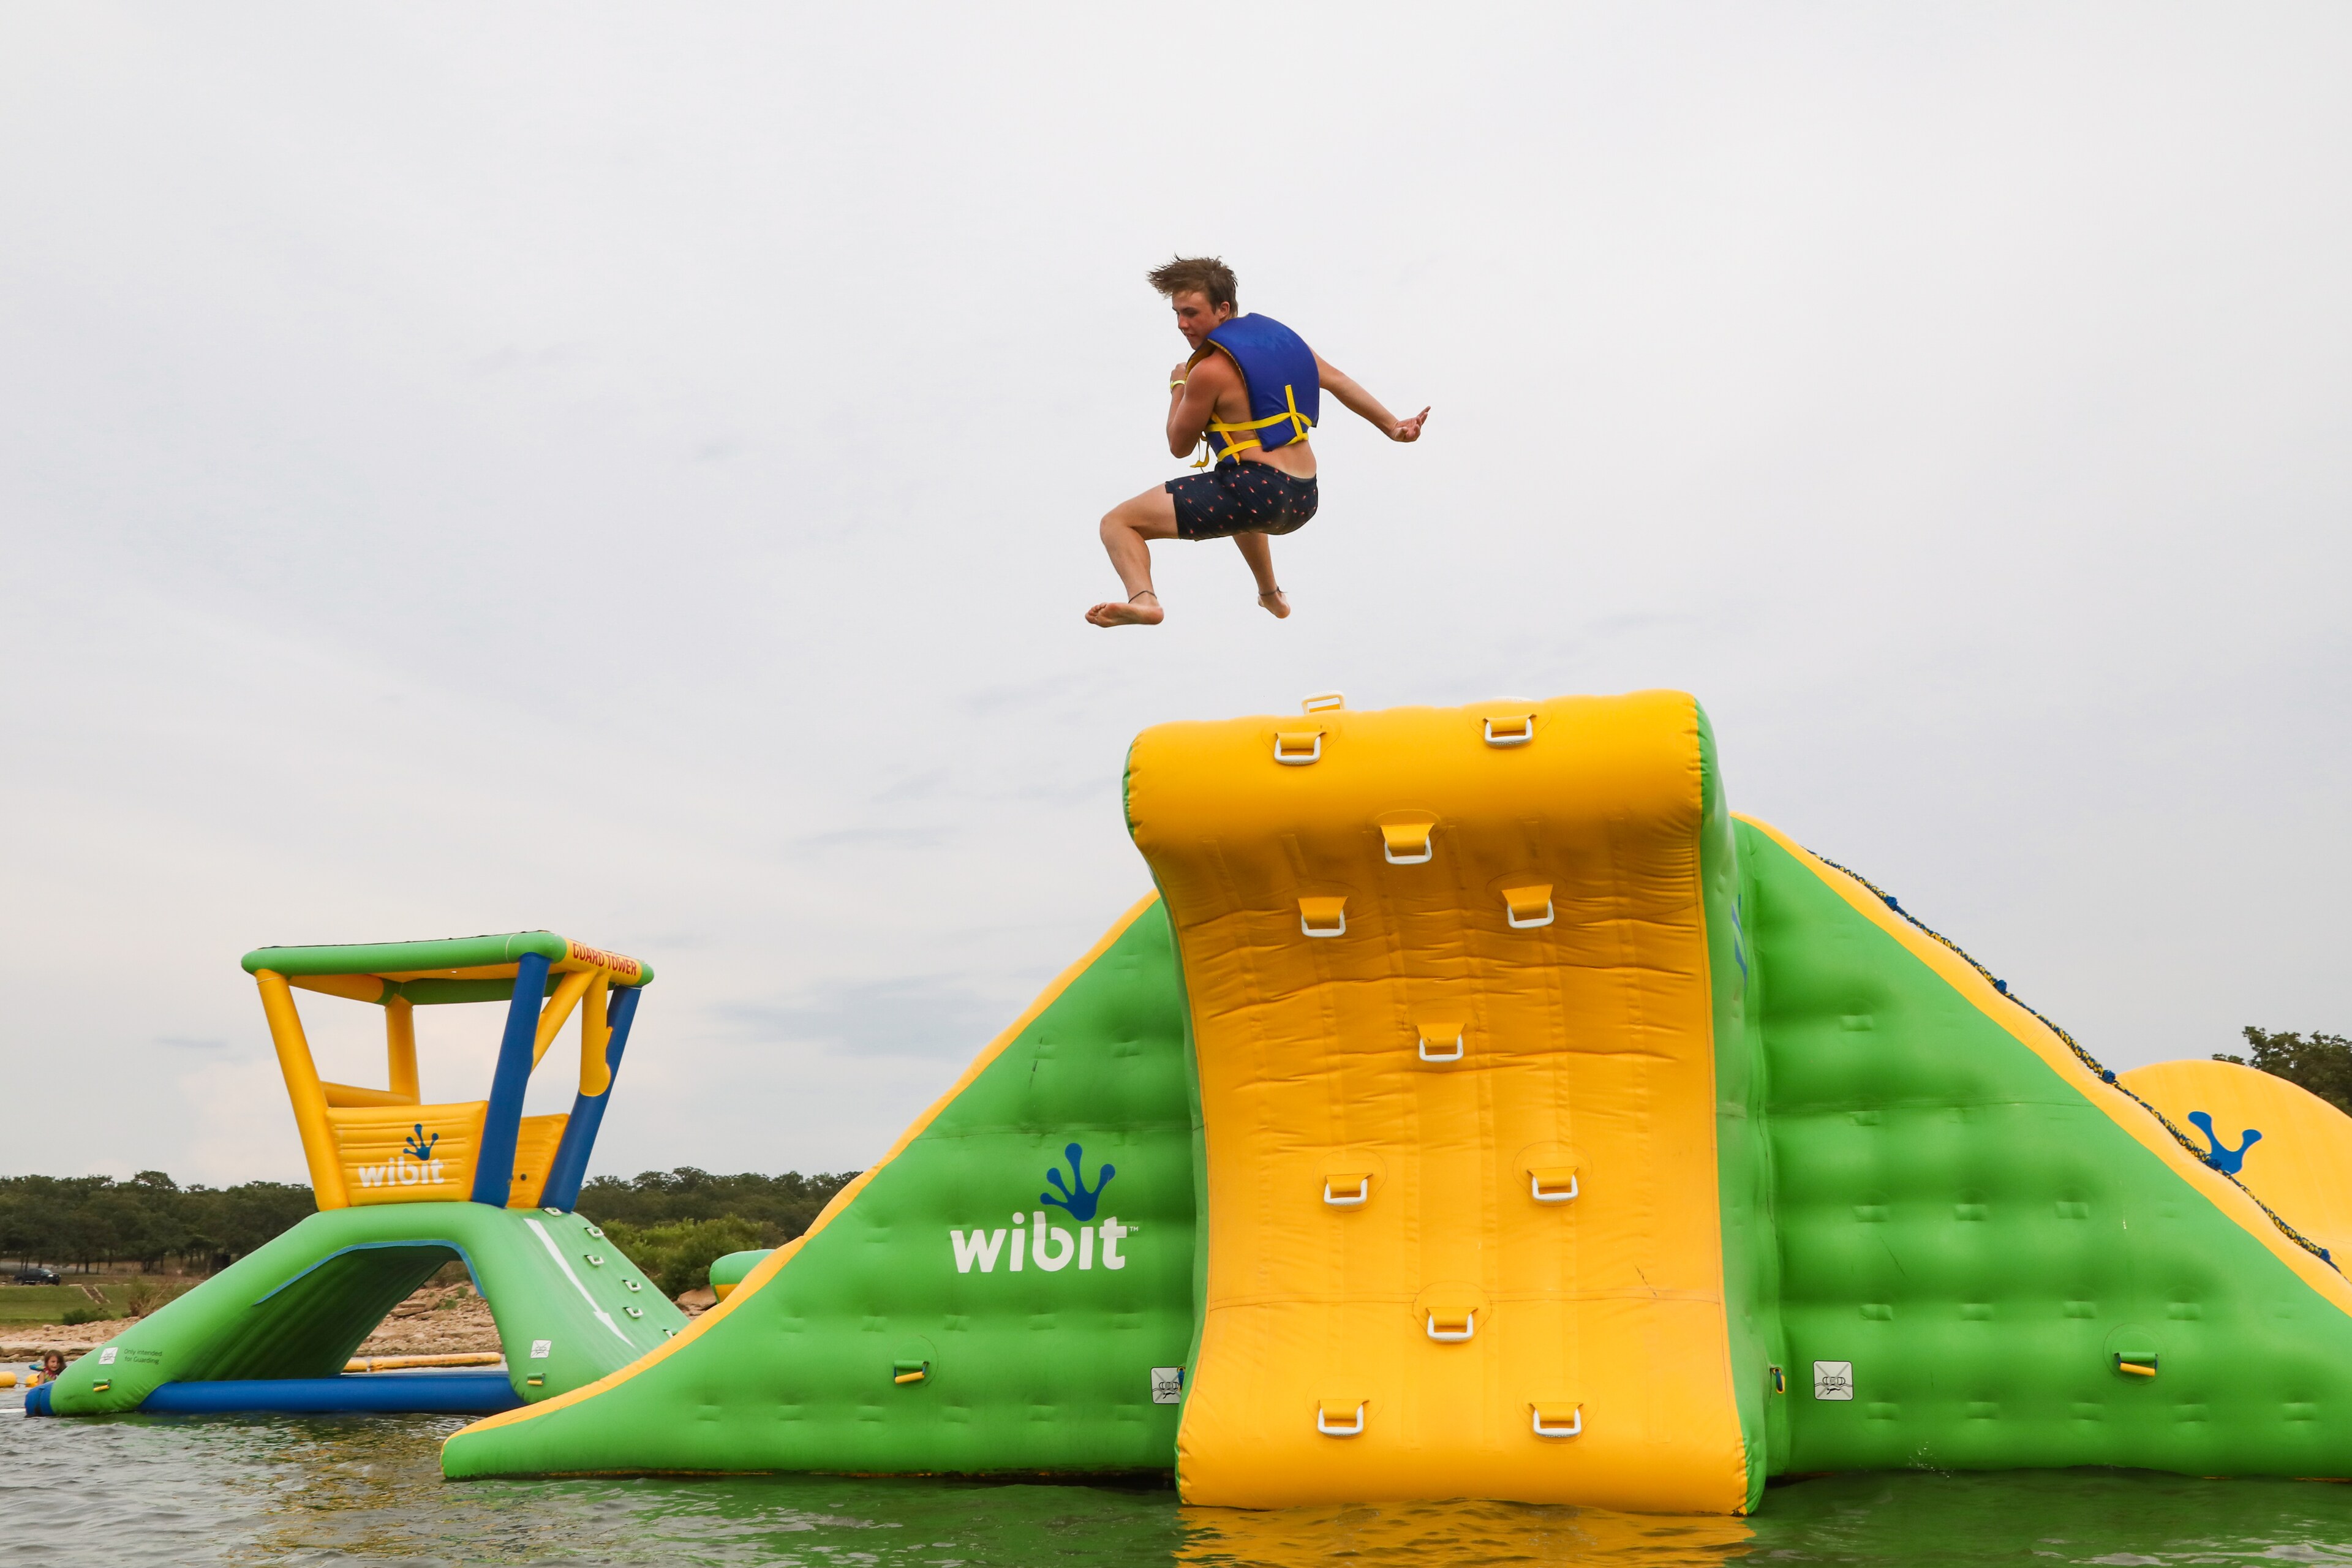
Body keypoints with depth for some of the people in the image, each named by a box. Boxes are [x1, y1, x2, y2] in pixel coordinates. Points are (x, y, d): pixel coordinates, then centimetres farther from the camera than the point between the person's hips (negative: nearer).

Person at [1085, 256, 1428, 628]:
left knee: (1118, 522, -11)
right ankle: (1272, 596, 61)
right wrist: (1393, 427, 24)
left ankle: (1143, 599, -38)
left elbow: (1180, 446, 1)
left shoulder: (1210, 371, -10)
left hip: (1256, 491, -9)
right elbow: (1338, 381, 18)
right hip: (1304, 500, 9)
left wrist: (1178, 388, 17)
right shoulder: (1278, 334, 11)